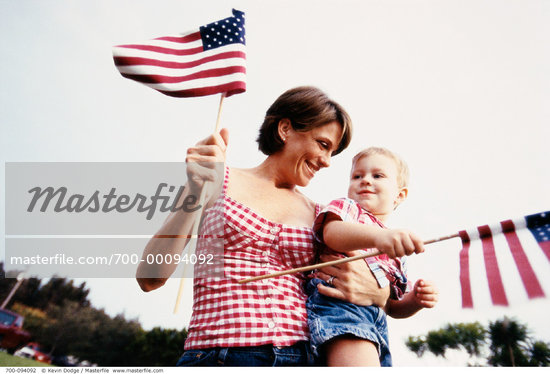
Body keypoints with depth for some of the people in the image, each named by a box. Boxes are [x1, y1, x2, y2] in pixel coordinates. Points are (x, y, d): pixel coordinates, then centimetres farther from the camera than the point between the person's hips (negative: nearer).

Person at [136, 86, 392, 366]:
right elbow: (150, 279, -4)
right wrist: (195, 194, -17)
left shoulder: (317, 216, 8)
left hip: (298, 356, 3)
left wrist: (376, 292, -6)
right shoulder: (219, 181, 2)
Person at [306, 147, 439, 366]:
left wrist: (415, 300, 7)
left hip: (378, 319, 7)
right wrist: (377, 236, -31)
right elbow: (332, 233, -13)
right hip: (339, 301, -7)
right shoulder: (346, 207, 13)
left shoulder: (396, 255, 30)